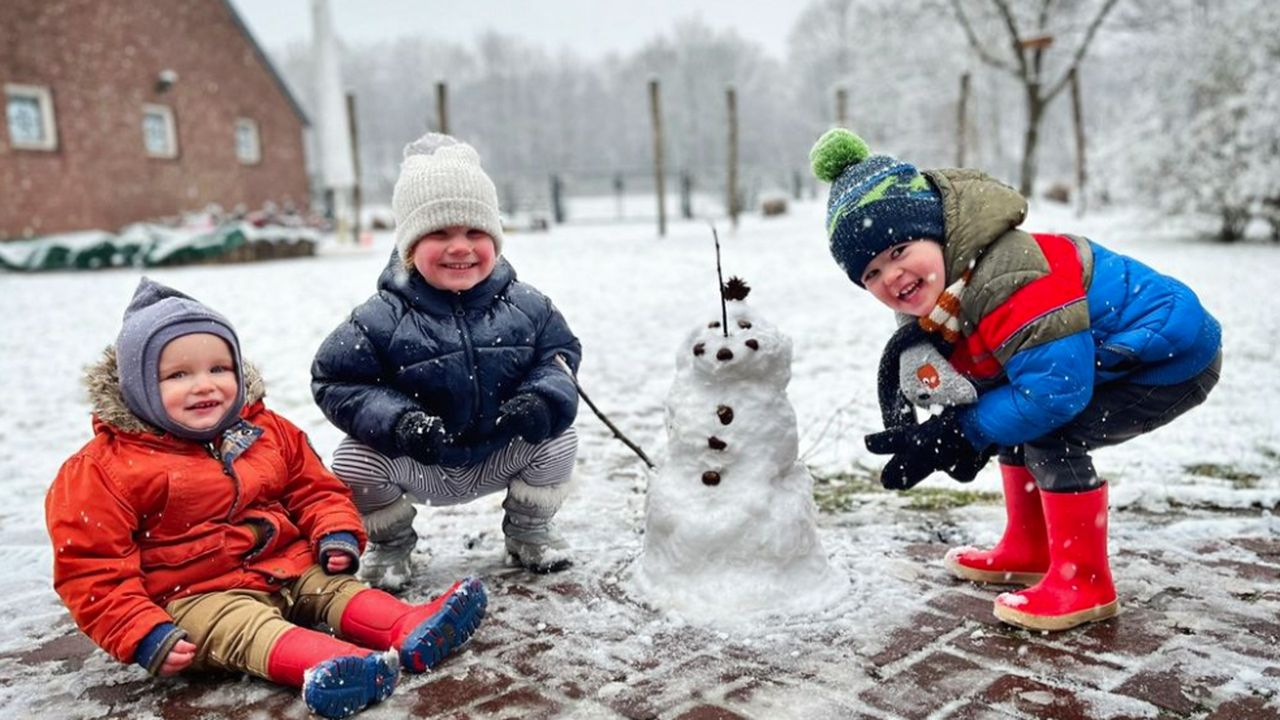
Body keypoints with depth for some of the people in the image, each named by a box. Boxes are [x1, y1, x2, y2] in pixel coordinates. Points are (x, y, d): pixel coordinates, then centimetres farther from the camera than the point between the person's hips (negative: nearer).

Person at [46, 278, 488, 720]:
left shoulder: (267, 432, 7)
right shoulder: (107, 468, -8)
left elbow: (314, 488, 17)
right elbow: (91, 566, -8)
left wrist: (337, 535, -4)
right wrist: (145, 636, -16)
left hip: (292, 569, 7)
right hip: (196, 596, -6)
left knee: (337, 588, -15)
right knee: (248, 629, -32)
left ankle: (415, 632, -37)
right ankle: (326, 669, -60)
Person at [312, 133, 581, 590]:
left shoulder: (525, 307, -8)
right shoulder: (382, 319, -16)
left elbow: (559, 355, 2)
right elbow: (336, 381, -12)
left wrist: (543, 401, -21)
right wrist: (395, 419, -29)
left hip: (502, 454, 2)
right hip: (419, 465, -1)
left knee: (559, 441, -18)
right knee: (354, 461, -23)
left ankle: (528, 530, 14)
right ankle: (391, 544, 12)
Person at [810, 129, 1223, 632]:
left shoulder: (1007, 279, -34)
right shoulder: (938, 299, -2)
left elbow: (1055, 387, -35)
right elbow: (986, 379, 5)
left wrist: (962, 433, -27)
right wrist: (953, 430, -15)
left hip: (1179, 355, -10)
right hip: (1118, 357, 10)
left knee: (1049, 432, -22)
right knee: (1016, 424, 8)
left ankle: (1085, 583, -8)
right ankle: (1029, 552, 23)